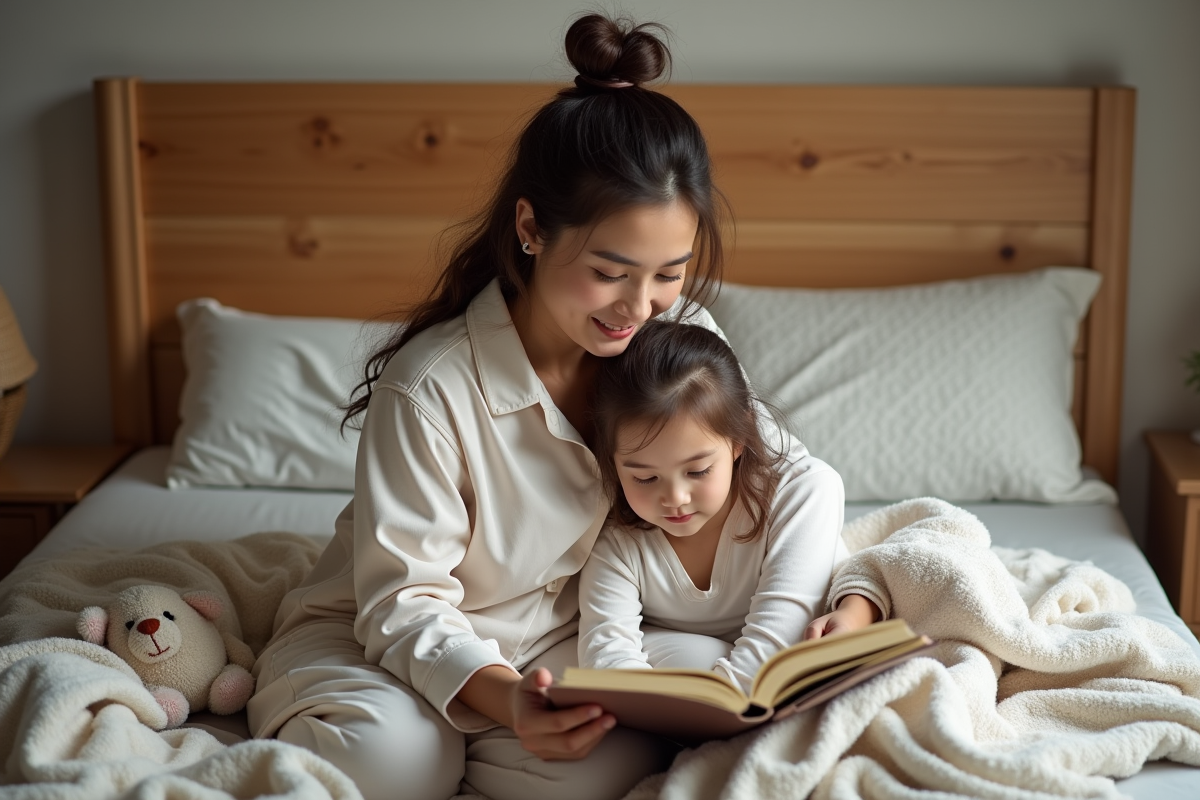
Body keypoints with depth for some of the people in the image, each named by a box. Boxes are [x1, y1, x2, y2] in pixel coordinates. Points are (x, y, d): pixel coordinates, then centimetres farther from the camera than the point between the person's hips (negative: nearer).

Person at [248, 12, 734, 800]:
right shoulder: (430, 387, -26)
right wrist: (499, 695, -40)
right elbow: (402, 600, -21)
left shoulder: (684, 340, -11)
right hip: (381, 640, -3)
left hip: (562, 633, 3)